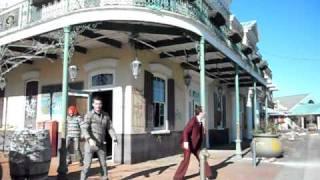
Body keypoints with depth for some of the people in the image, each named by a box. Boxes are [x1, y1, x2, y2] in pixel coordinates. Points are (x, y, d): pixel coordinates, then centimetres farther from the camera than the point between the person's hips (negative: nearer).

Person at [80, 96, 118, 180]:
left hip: (101, 144, 4)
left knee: (103, 164, 14)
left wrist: (114, 139, -5)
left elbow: (110, 128, 10)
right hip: (90, 144, -4)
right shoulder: (89, 115, -10)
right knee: (87, 164, -7)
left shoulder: (106, 115, 5)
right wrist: (89, 139, -36)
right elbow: (84, 128, -20)